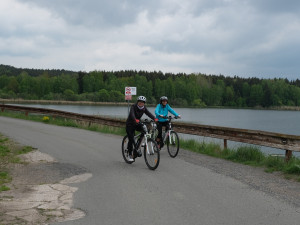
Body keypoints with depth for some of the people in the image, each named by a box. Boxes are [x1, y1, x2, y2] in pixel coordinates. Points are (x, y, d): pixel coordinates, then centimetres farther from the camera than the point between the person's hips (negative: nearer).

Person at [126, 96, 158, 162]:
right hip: (130, 124, -5)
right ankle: (130, 155, 8)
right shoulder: (133, 107, -20)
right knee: (131, 140, -11)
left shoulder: (144, 108, -6)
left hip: (137, 124, 5)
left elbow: (149, 113, -20)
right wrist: (135, 120, -59)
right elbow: (132, 114, -39)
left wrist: (154, 118, -40)